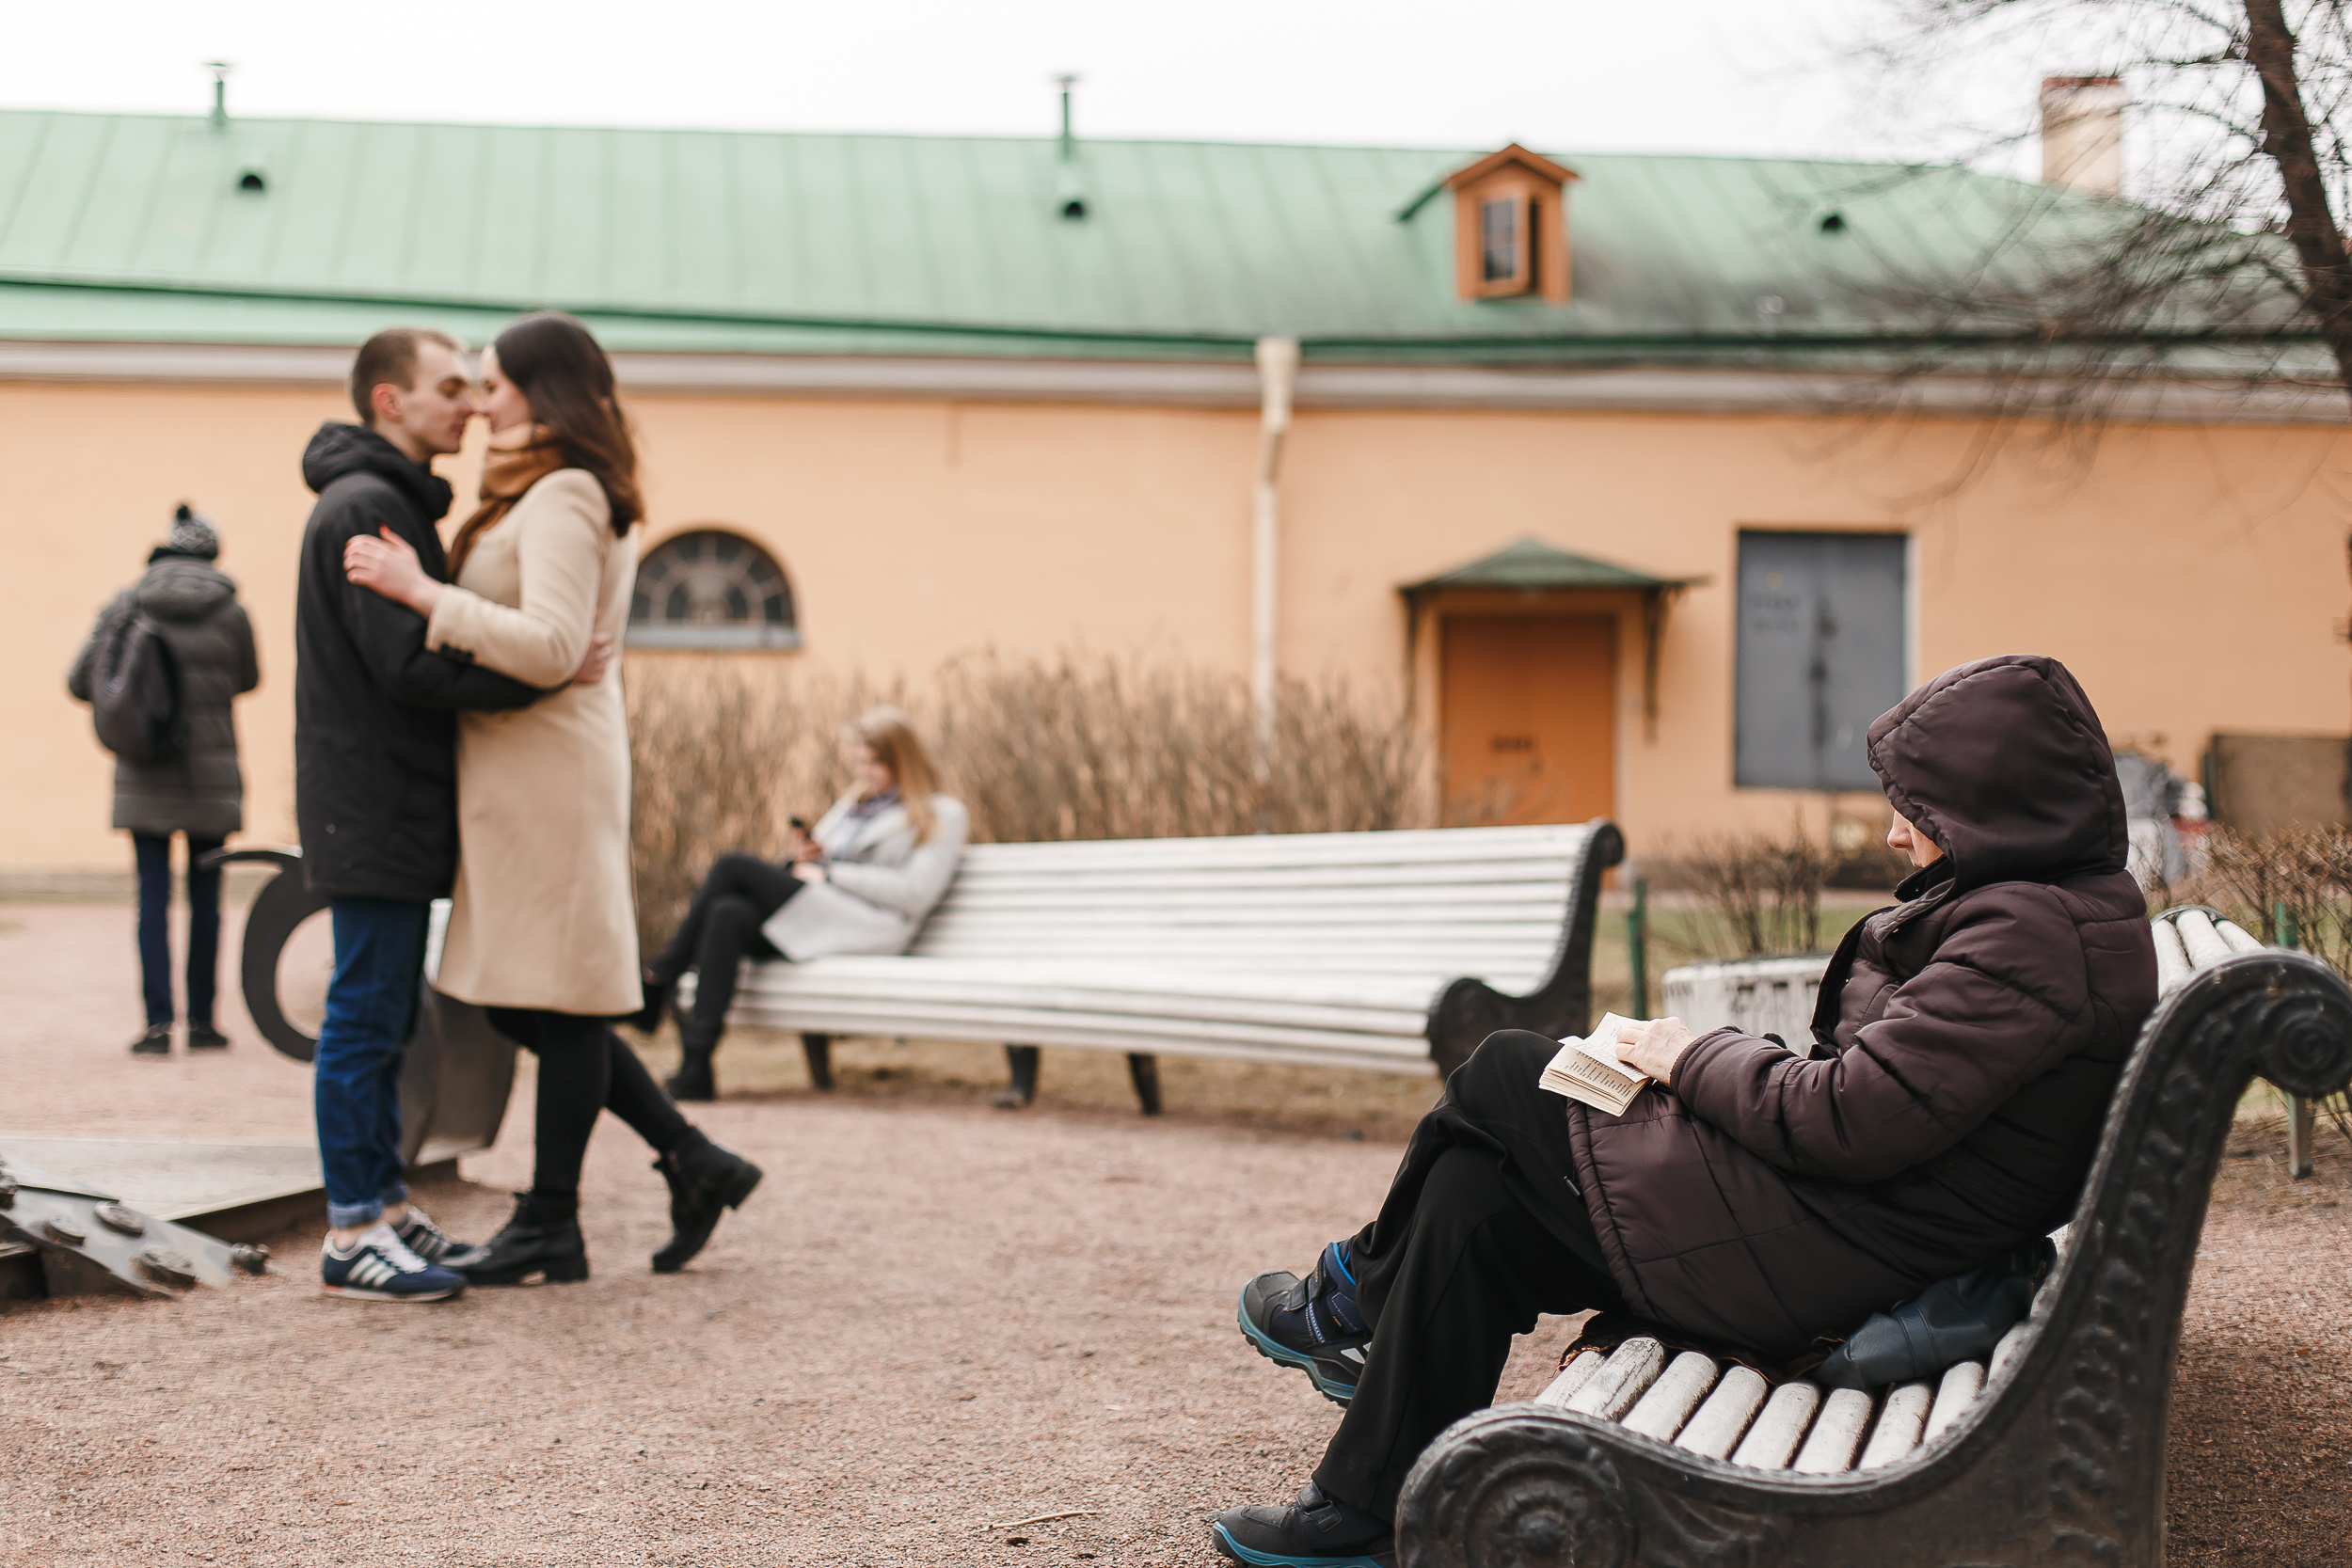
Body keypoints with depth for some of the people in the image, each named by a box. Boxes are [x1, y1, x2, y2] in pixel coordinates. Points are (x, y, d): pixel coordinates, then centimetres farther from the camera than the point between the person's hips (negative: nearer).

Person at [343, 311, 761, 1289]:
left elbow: (551, 647, -25)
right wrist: (420, 583, 12)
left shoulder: (562, 497, -13)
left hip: (548, 761, -11)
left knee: (555, 998, -1)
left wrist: (422, 593, -23)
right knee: (516, 999, 13)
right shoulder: (568, 494, 19)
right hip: (517, 766, 11)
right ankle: (694, 1163, 18)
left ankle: (551, 1229, 9)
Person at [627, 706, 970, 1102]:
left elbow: (915, 893, -7)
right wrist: (801, 858, 5)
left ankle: (659, 978, -15)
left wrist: (829, 873, -6)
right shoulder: (853, 804, 32)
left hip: (867, 929, -7)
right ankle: (696, 1069, -33)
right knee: (729, 913, -27)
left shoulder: (943, 815, 8)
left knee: (734, 866, -20)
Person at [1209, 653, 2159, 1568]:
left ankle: (1359, 1296, 28)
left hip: (1822, 1251, -10)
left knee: (1504, 1078, 4)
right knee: (1477, 1195, 11)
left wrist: (1695, 1062, -9)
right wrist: (1726, 1061, 5)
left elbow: (1854, 1119, -25)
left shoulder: (2031, 932, -21)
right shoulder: (2051, 908, 12)